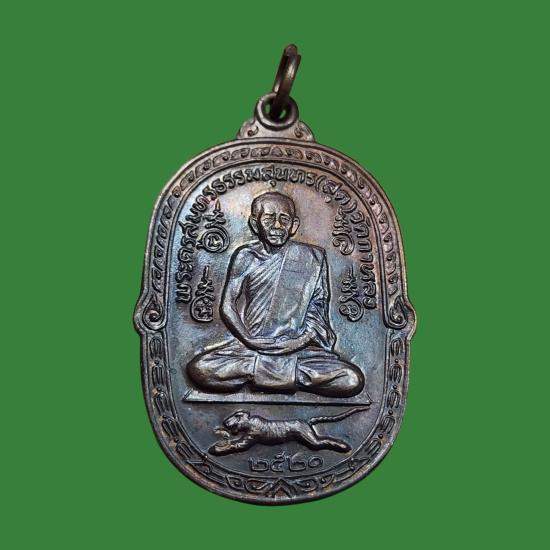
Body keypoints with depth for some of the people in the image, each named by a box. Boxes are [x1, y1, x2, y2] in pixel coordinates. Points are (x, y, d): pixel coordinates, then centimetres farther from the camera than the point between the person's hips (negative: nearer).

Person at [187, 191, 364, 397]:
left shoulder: (313, 258, 5)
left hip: (298, 347, 0)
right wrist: (249, 340, -12)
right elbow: (227, 307, 2)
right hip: (250, 345, 0)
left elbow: (318, 310, 5)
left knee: (353, 380, -22)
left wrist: (302, 339, -11)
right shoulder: (245, 257, 5)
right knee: (198, 369, -24)